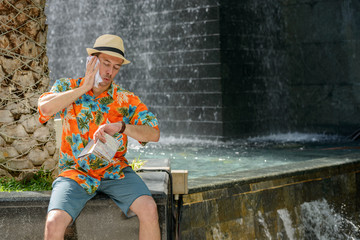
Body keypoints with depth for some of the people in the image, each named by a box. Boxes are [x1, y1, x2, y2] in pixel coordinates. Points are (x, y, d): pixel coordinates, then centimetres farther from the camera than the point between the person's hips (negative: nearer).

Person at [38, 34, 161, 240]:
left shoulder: (126, 99, 3)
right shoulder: (67, 88, 4)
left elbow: (154, 134, -5)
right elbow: (45, 108, -18)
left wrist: (120, 127, -22)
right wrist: (84, 87, -13)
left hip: (114, 171, 1)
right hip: (75, 173, -1)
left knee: (149, 210, -25)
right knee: (54, 223, -26)